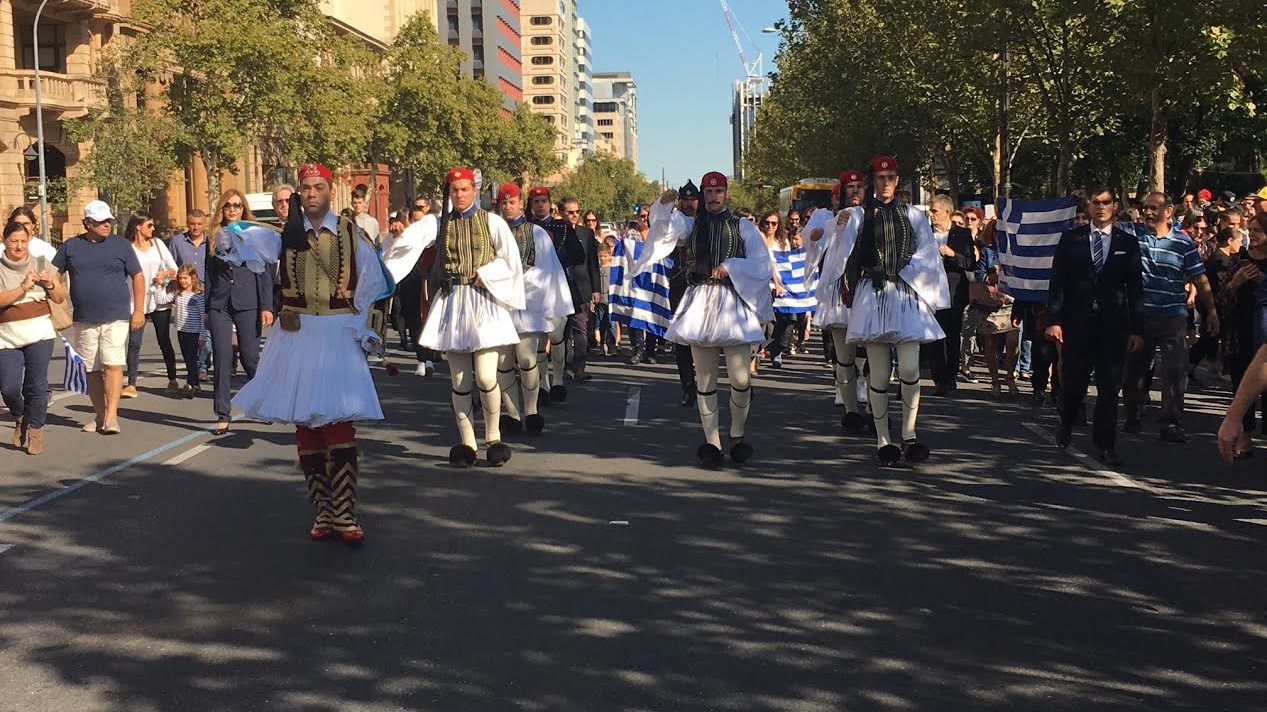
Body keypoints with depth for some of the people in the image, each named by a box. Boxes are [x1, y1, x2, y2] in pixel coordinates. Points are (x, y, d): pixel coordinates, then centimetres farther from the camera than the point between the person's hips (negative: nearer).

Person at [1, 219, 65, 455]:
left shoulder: (41, 263, 8)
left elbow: (60, 298, 10)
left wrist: (50, 284, -9)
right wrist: (24, 287, -21)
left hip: (39, 334, 1)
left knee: (36, 384, -5)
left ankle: (35, 430, 10)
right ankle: (20, 419, 24)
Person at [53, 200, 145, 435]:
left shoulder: (121, 245, 4)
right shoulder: (71, 246, 7)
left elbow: (137, 277, 5)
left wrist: (138, 310, 0)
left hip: (116, 318, -2)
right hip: (83, 319, 3)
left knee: (112, 364, -11)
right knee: (91, 369, 7)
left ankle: (111, 415, -10)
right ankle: (99, 415, 17)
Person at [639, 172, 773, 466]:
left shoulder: (744, 227, 10)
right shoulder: (691, 224, 14)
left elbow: (763, 265, 3)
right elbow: (665, 229, -5)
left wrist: (730, 266, -8)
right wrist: (664, 205, -23)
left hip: (733, 302, -2)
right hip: (699, 301, 2)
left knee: (740, 377, -8)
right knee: (704, 378, 3)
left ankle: (738, 434, 15)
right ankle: (712, 443, 9)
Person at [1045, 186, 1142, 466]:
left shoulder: (1128, 243, 7)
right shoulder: (1071, 239, 5)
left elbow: (1135, 288, 6)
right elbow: (1057, 282, 2)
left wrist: (1136, 328, 0)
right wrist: (1054, 320, -6)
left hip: (1113, 324, 1)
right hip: (1076, 322, 0)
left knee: (1109, 386, 2)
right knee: (1073, 381, 6)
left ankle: (1105, 444, 11)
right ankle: (1066, 426, 33)